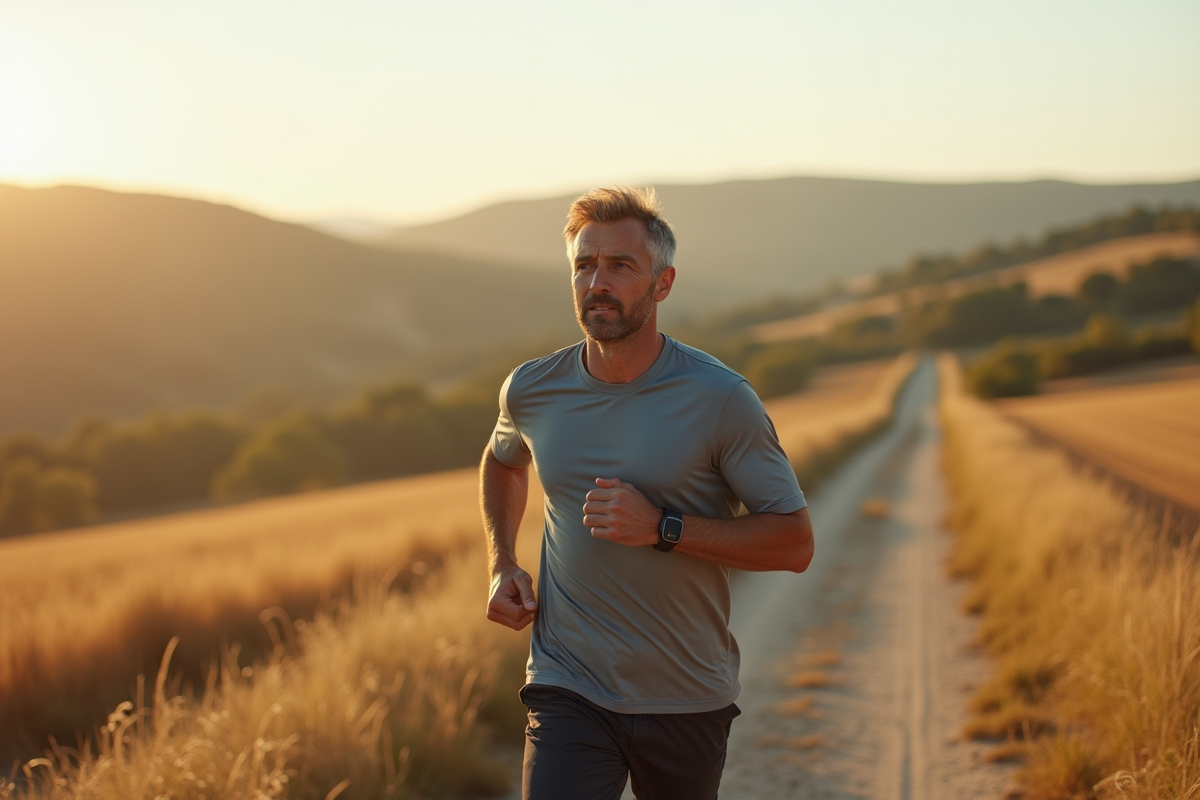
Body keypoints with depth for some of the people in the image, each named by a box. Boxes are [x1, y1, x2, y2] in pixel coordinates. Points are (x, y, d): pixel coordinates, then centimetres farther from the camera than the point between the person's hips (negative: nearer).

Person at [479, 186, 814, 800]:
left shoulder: (720, 399, -12)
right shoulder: (531, 392, -2)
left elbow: (795, 543, -10)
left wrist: (663, 527, -21)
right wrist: (501, 564, 6)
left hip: (688, 701, 0)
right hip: (568, 694, 1)